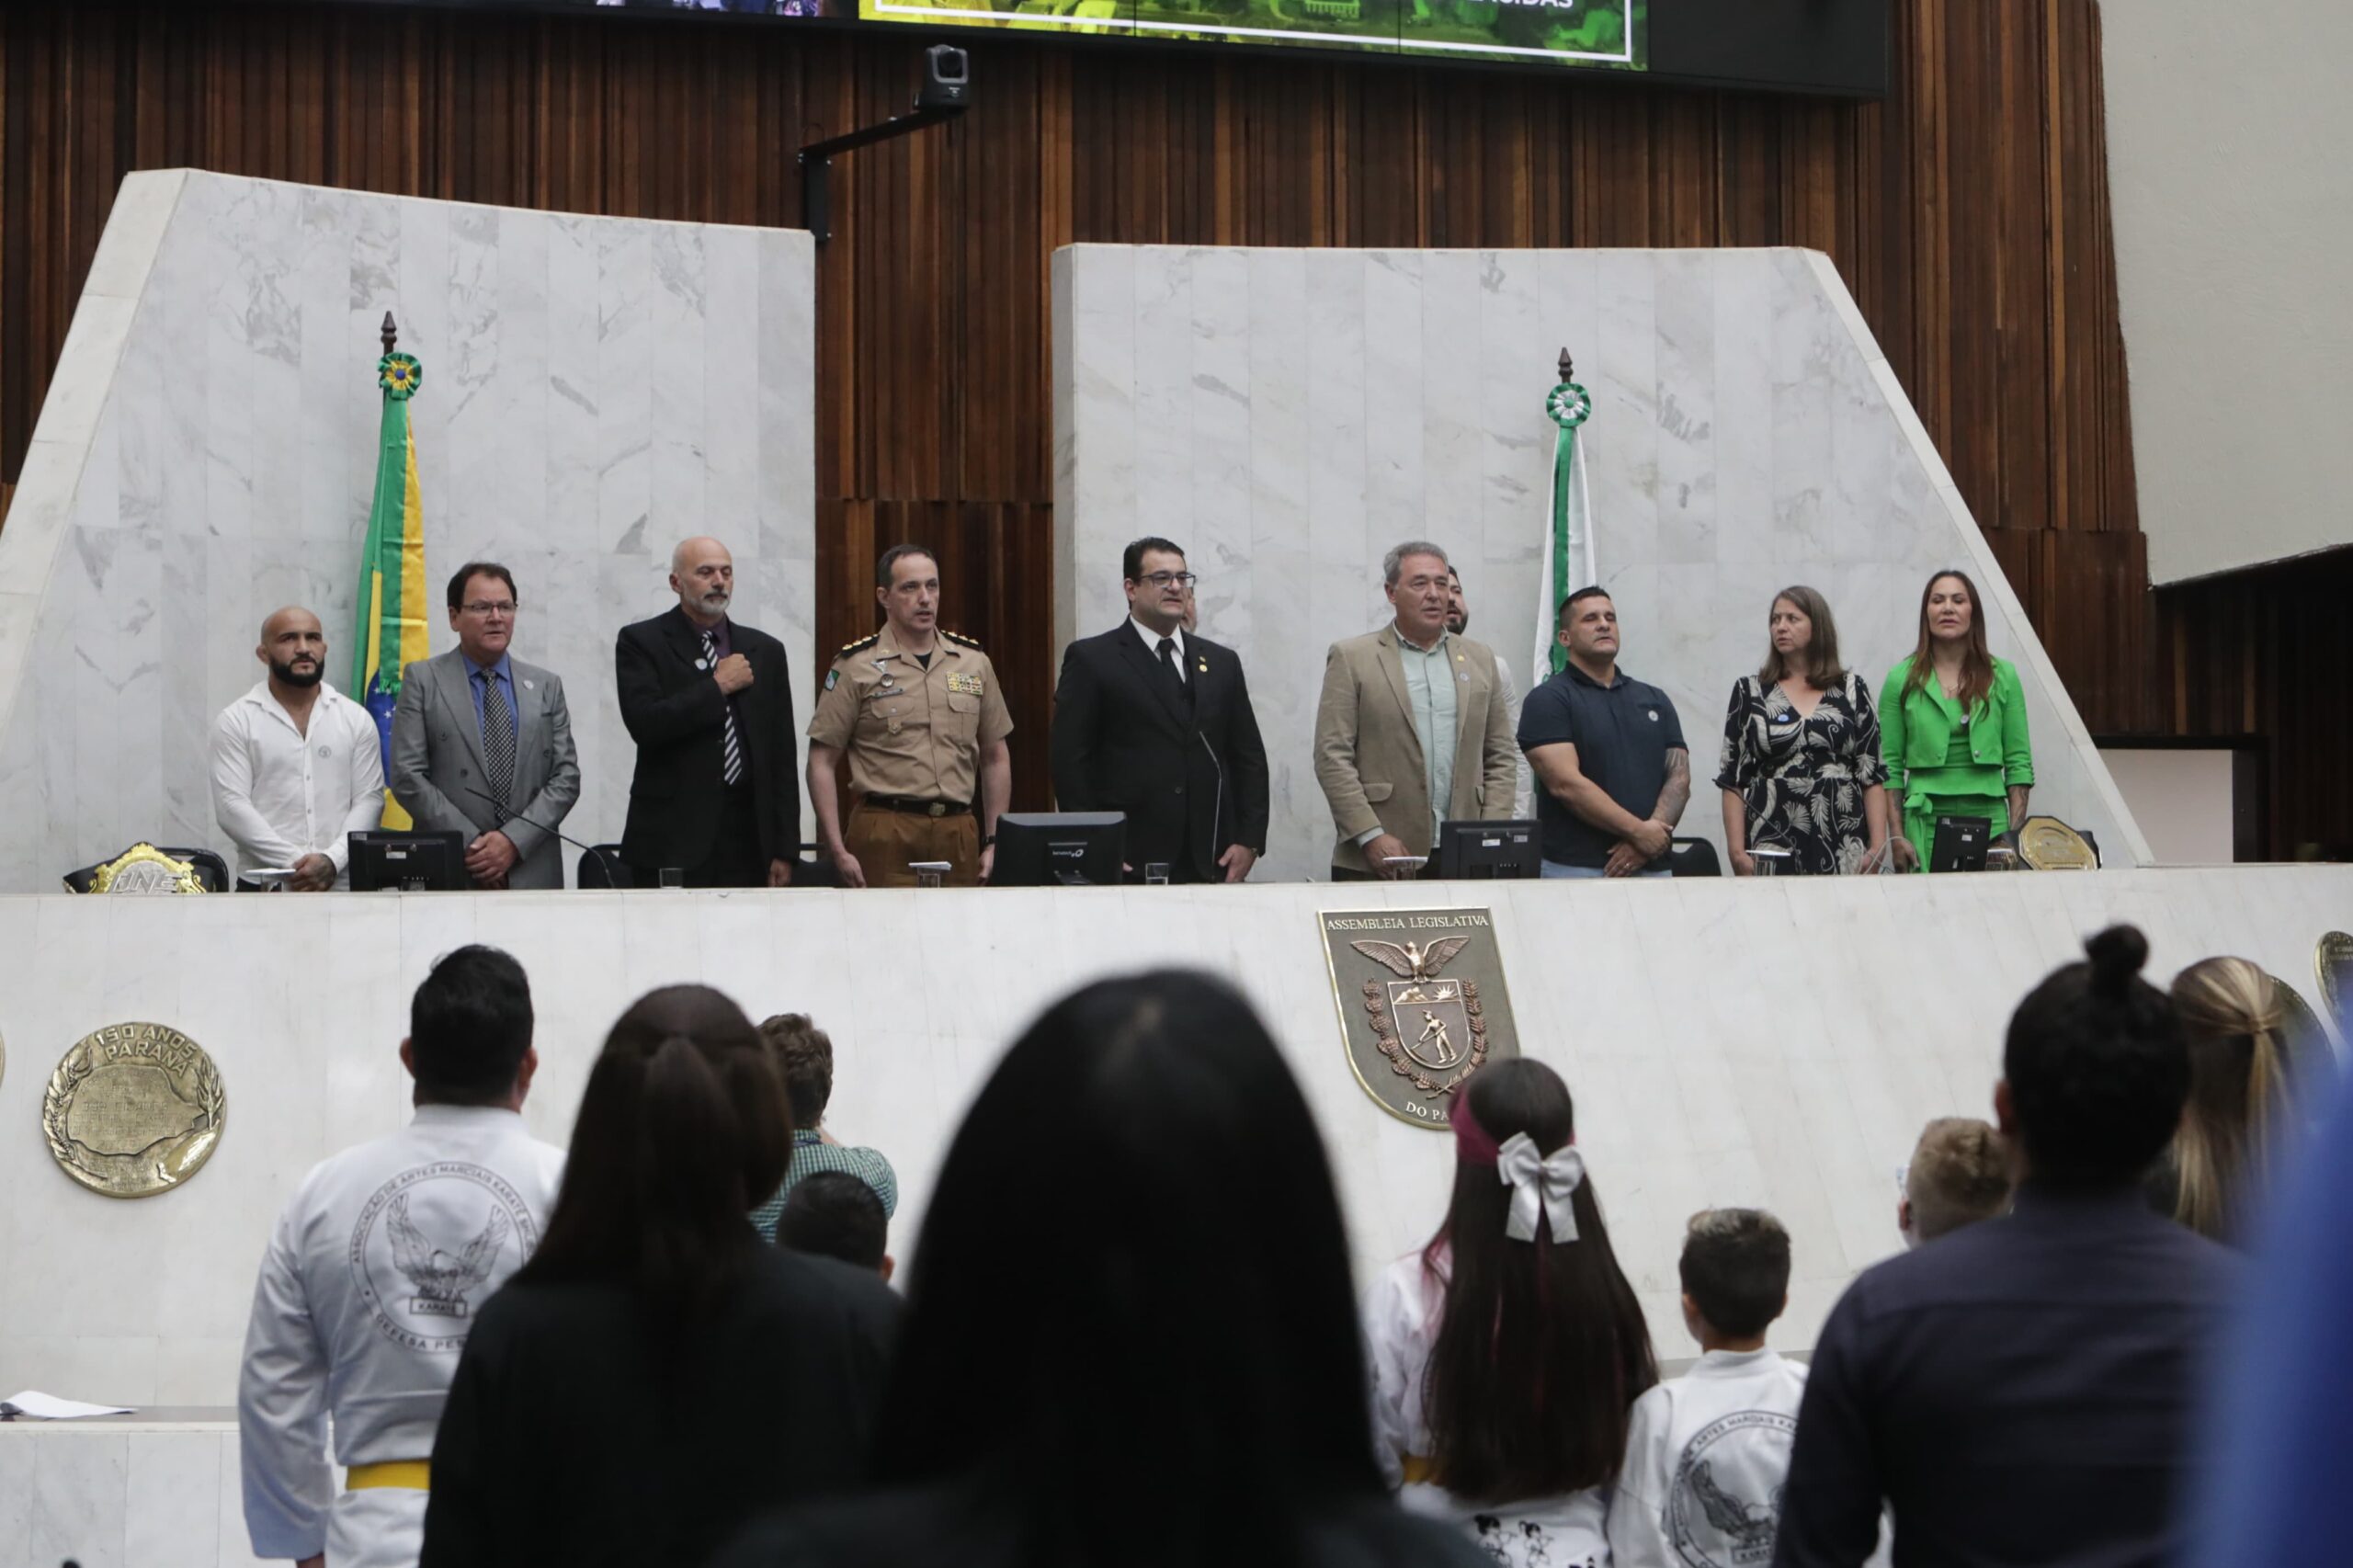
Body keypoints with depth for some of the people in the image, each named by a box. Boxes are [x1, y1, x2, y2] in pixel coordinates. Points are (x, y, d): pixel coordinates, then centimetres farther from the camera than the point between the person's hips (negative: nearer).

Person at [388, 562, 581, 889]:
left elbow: (566, 776, 6)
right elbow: (407, 776, -3)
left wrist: (514, 840, -9)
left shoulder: (545, 686, 12)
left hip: (532, 874, 2)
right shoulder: (422, 680, 4)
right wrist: (471, 844, -11)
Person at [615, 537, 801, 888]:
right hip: (672, 843, -3)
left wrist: (784, 850, 5)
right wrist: (717, 687, -8)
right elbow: (644, 724, -14)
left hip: (748, 842, 3)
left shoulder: (765, 651, 13)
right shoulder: (641, 642, 2)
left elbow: (782, 758, 11)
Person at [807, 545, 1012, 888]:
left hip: (959, 833, 3)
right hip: (885, 835, -3)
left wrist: (994, 842, 11)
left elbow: (996, 757, 18)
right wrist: (838, 852, -7)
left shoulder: (973, 662, 12)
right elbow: (821, 763, 0)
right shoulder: (856, 667, 1)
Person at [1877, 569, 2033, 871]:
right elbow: (1890, 766, 2)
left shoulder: (2002, 676, 7)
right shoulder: (1902, 680, 4)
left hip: (1989, 819, 1)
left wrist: (2016, 835, -3)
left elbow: (2019, 763, 5)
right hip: (1926, 822, -1)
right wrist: (1897, 836, -6)